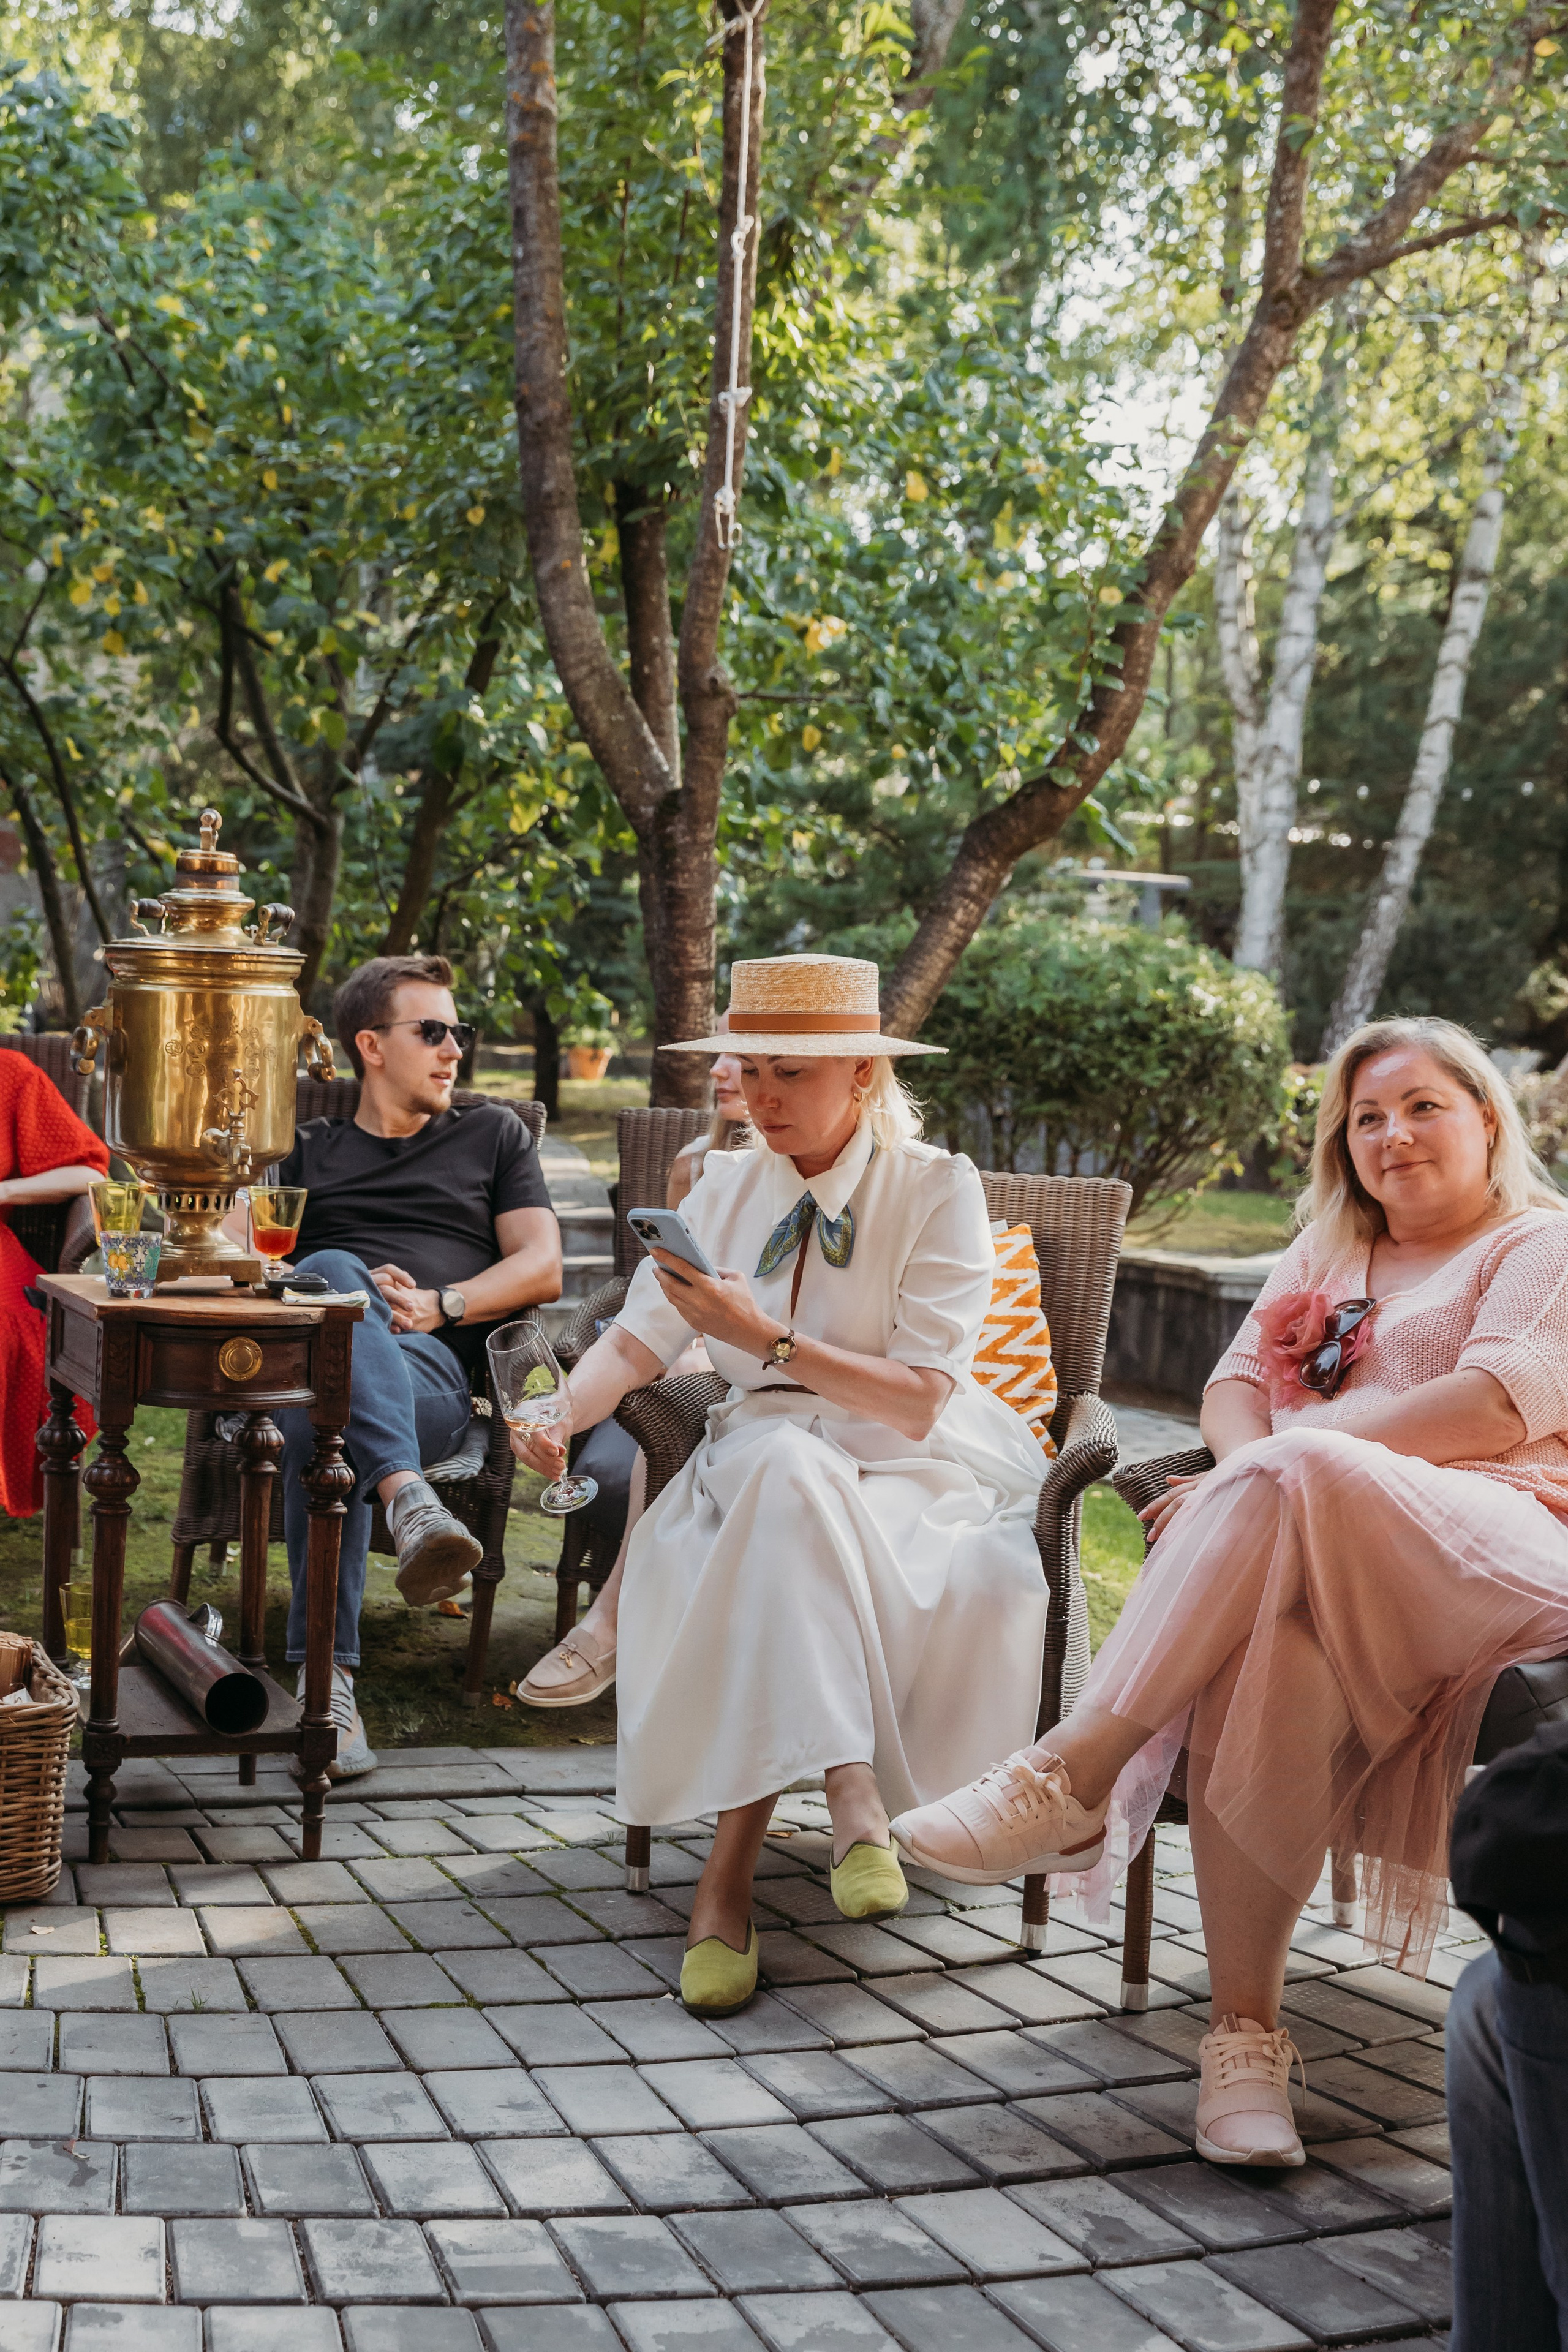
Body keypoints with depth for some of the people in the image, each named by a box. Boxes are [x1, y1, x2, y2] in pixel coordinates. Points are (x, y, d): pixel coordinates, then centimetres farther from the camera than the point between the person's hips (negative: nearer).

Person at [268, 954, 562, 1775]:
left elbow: (543, 1268, 17)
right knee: (331, 1272, -39)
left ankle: (326, 1673, -50)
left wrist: (439, 1304, -3)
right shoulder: (308, 1149, 32)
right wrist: (358, 1291, -5)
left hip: (428, 1365, 0)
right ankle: (408, 1499, -57)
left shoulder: (493, 1134, 30)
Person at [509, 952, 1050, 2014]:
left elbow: (916, 1401, -13)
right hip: (761, 1457, 3)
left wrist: (766, 1337, -23)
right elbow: (637, 1342, 4)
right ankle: (851, 1796, -41)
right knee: (785, 1467, -35)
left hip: (912, 1475, -3)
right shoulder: (728, 1188, 11)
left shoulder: (937, 1190, -4)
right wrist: (558, 1414, -18)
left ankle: (733, 1865, -35)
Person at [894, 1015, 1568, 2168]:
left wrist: (1270, 1466, -13)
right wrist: (1252, 1469, -7)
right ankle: (1246, 2031, -33)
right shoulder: (1326, 1254, 31)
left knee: (1295, 1482, -37)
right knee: (1261, 1659, -34)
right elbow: (1237, 1381, 20)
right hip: (1307, 1551, 4)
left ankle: (1070, 1776, -38)